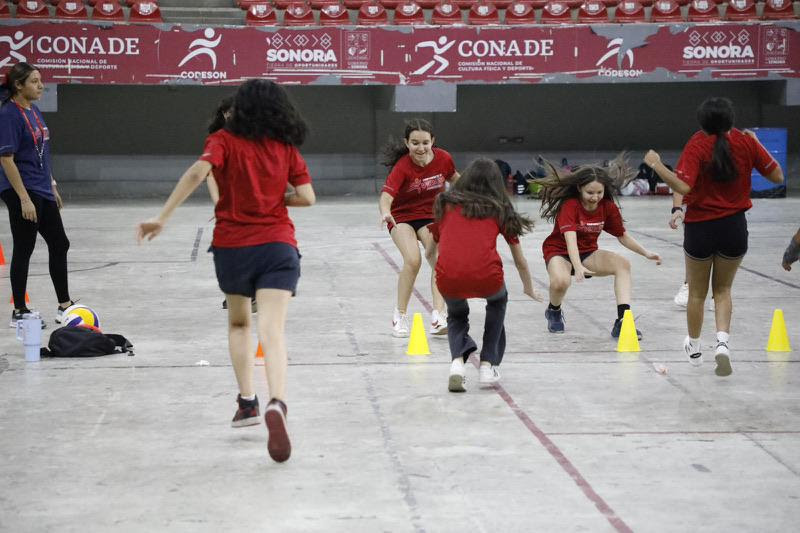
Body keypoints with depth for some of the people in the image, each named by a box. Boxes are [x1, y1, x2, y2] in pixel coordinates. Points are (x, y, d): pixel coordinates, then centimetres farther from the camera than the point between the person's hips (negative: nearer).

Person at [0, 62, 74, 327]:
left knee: (59, 245, 13)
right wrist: (24, 198, -21)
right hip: (23, 193, -9)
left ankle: (64, 306, 24)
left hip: (42, 192, 9)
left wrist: (52, 187, 19)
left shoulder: (34, 112, 11)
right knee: (24, 250, 0)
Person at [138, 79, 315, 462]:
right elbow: (306, 197, 3)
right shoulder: (286, 147, 6)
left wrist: (161, 218, -20)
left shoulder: (225, 140, 0)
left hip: (232, 245, 0)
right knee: (272, 331, -13)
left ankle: (247, 402, 26)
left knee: (238, 323, 25)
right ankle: (277, 405, -36)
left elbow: (197, 172, -18)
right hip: (277, 245, 0)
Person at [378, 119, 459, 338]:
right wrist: (385, 212, -59)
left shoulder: (443, 159, -14)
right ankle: (400, 316, -7)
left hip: (430, 216, 3)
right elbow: (386, 196, -39)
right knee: (413, 260, -24)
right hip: (402, 217, -3)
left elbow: (455, 180, 9)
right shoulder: (403, 167, -26)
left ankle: (438, 317, -20)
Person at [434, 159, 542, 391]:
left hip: (448, 279, 0)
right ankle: (488, 365, 28)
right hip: (486, 278, 0)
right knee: (498, 301, 36)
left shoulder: (446, 203, 21)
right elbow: (520, 260, 30)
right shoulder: (500, 209, 20)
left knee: (456, 315, 33)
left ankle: (458, 359, 4)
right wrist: (529, 289, 49)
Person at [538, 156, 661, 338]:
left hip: (588, 253, 5)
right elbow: (570, 238, -38)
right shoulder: (570, 206, -25)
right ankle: (554, 312, 1)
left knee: (623, 264, -20)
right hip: (559, 251, -5)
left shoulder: (608, 207, -8)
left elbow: (623, 236, 4)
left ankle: (622, 321, -26)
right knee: (560, 282, -37)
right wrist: (578, 267, -54)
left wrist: (646, 253, -9)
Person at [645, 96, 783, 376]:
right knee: (723, 289, 19)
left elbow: (683, 187, -26)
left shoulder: (697, 144, -15)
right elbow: (777, 176, 1)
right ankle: (723, 342, -4)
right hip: (734, 227, 2)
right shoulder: (746, 141, -6)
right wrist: (757, 145, 11)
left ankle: (694, 348, 34)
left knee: (697, 292, 18)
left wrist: (657, 165, -18)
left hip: (700, 228, -2)